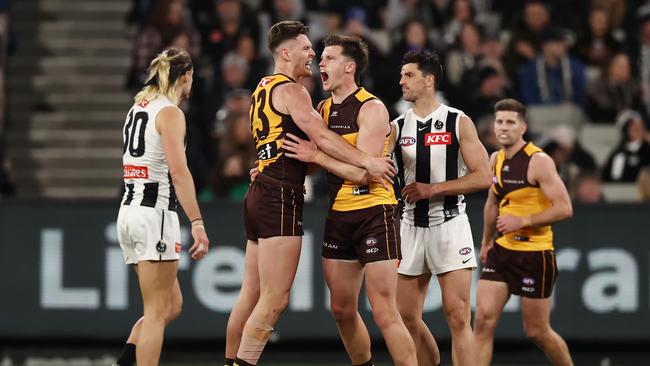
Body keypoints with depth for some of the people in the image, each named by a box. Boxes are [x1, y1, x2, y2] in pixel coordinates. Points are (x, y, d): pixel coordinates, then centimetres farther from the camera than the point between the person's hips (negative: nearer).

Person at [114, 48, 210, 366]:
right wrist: (197, 224, -23)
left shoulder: (138, 108, 16)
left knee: (171, 306, 15)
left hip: (130, 208, 8)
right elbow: (179, 173, -19)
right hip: (156, 212, -8)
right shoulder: (170, 113, -10)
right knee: (157, 312, -6)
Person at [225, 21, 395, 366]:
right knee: (274, 300, -9)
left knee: (252, 294, 13)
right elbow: (321, 136, -18)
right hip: (280, 198, -10)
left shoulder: (263, 89, 20)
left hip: (260, 194, 10)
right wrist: (367, 161, -20)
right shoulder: (291, 90, -9)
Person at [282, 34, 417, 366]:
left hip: (373, 213, -8)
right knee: (342, 310, 12)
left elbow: (361, 172, -20)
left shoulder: (372, 109, -11)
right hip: (338, 215, 8)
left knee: (385, 314, -11)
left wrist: (315, 156, -17)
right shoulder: (323, 109, 11)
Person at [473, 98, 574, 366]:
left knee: (537, 332, 3)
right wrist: (486, 241, 28)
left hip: (535, 254, -6)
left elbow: (564, 208, -19)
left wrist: (522, 220, -21)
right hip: (502, 251, 6)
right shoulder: (496, 160, 8)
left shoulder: (539, 162, -15)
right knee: (483, 319, -8)